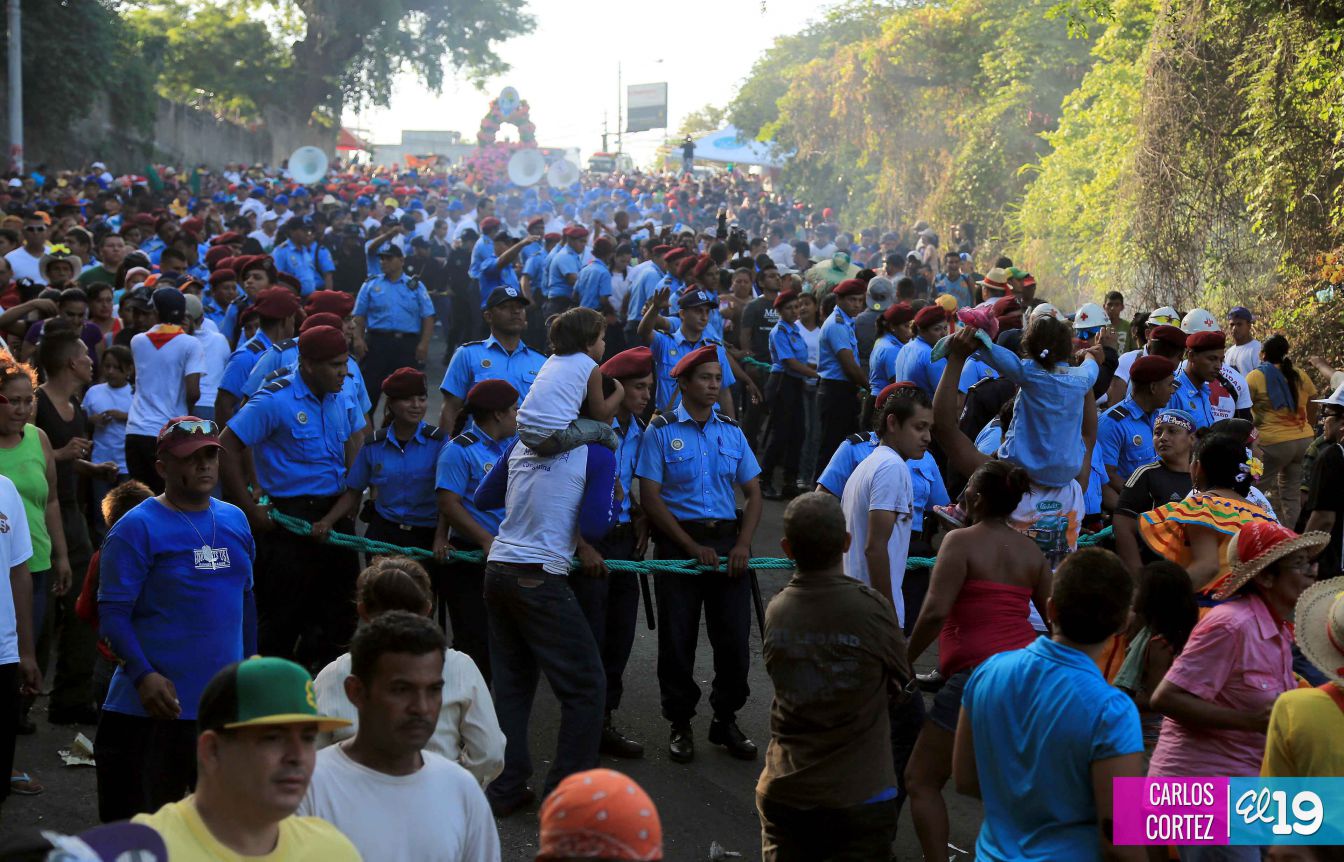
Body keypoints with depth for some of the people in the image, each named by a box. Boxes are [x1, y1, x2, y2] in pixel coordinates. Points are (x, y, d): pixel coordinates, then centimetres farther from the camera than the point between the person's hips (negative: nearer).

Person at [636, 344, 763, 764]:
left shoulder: (731, 431, 10)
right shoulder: (661, 431, -2)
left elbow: (754, 492, 11)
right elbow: (650, 498, -7)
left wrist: (743, 545, -5)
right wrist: (693, 547, -13)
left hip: (728, 540, 3)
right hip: (678, 544, -3)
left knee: (734, 636, 3)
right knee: (678, 638, 4)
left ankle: (726, 720, 21)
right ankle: (680, 725, 19)